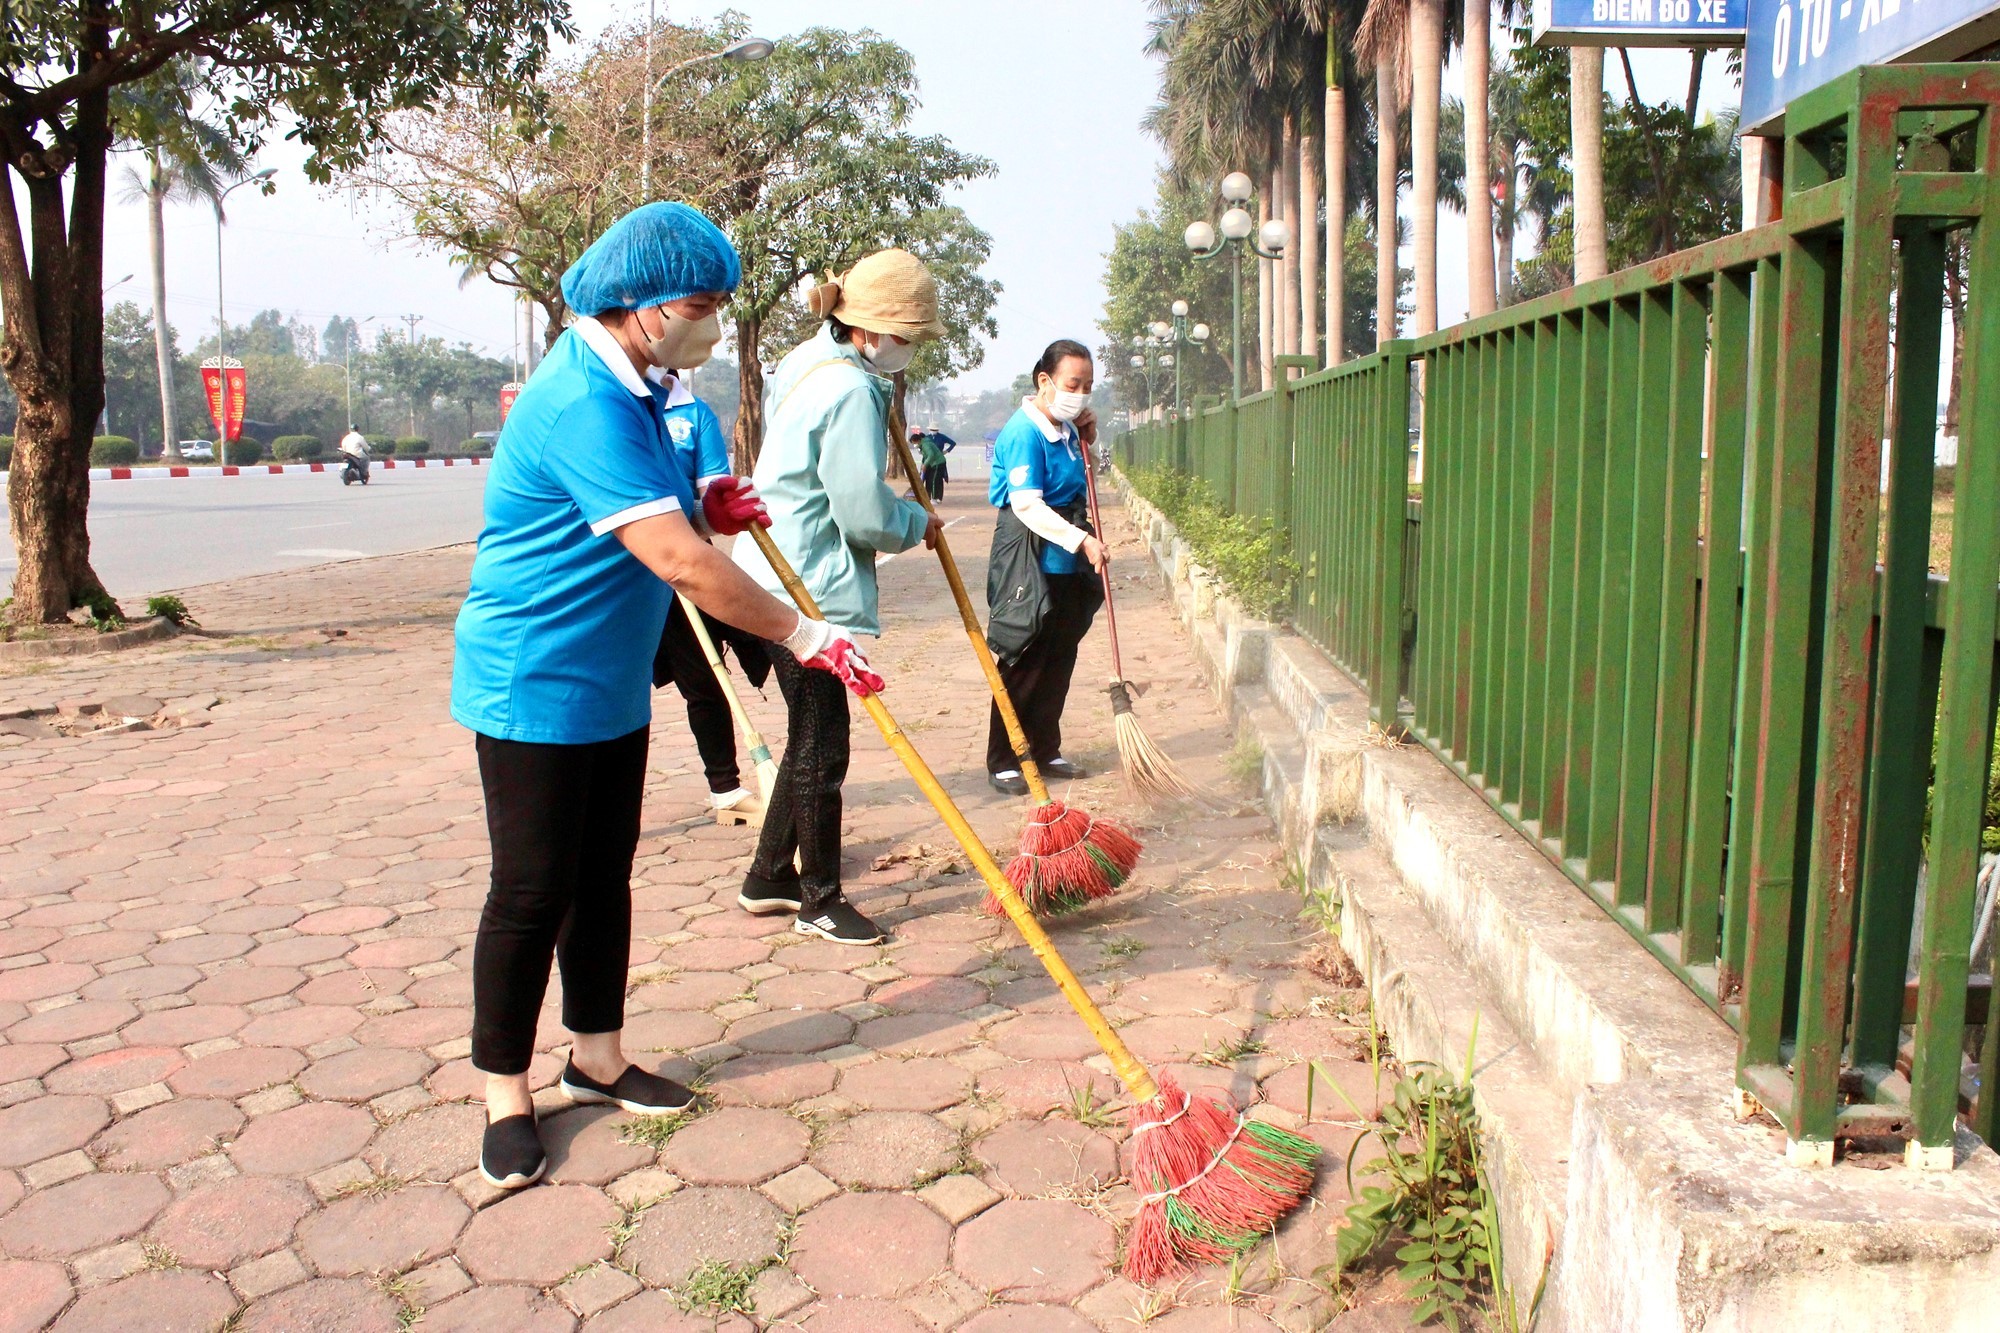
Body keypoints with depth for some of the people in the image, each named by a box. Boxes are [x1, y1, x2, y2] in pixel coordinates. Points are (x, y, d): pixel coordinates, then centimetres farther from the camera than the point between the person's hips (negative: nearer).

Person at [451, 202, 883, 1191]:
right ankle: (506, 1098, 15)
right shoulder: (582, 403, -24)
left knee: (603, 879, 16)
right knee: (531, 895, 0)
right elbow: (679, 565, -30)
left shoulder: (626, 391, 10)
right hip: (536, 689, -10)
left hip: (610, 687, 10)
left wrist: (705, 510, 3)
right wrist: (803, 637, -25)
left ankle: (597, 1060, 30)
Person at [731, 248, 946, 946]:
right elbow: (865, 516, -19)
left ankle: (768, 878, 29)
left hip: (785, 579, 11)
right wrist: (917, 522, 0)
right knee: (821, 747, 0)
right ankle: (819, 901, 14)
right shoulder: (852, 392, -18)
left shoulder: (811, 363, 15)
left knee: (812, 737, 18)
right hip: (810, 592, -11)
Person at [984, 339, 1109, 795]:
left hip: (1068, 567, 9)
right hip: (1030, 566, -9)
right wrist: (1082, 540, -33)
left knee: (1059, 664, 14)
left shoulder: (1065, 428, 10)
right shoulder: (1024, 432, -17)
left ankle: (1045, 751, 27)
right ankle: (1003, 763, 9)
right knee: (1023, 667, -1)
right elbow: (1027, 505, -26)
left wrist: (1086, 440, 8)